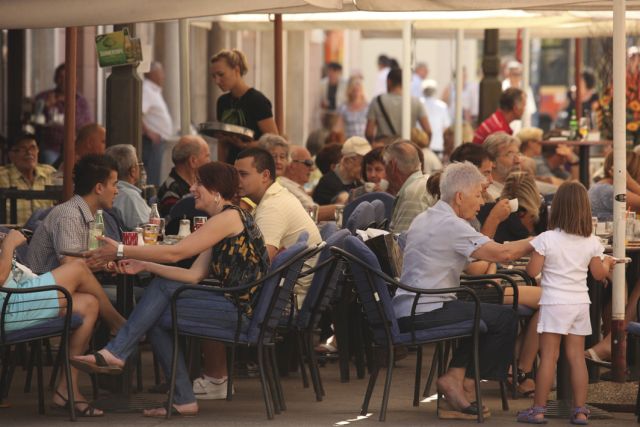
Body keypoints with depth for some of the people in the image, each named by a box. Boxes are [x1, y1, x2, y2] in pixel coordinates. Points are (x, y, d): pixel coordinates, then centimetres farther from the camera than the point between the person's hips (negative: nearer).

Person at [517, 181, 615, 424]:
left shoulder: (546, 240, -11)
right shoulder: (591, 243, -1)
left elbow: (533, 271, -9)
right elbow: (598, 274, 6)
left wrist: (530, 261, 12)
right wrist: (607, 263, 27)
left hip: (554, 302, -4)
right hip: (580, 304, 4)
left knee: (548, 357, -2)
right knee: (577, 357, 8)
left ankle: (538, 409, 1)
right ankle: (580, 411, 8)